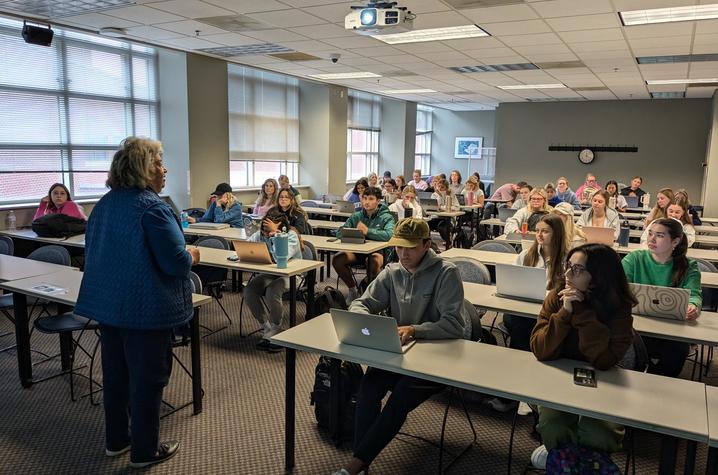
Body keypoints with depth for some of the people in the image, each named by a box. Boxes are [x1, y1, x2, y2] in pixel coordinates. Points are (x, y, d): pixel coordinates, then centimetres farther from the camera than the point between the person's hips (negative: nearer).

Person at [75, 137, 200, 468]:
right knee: (147, 378, 5)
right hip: (145, 309, -8)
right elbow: (175, 263, -23)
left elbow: (97, 251, 17)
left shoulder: (104, 204, 7)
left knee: (114, 373, 19)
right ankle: (145, 451, 18)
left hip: (107, 304, 8)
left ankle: (116, 440, 34)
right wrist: (192, 256, -1)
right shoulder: (152, 207, -19)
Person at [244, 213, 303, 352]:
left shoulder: (291, 235, -18)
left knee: (272, 292, -32)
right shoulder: (260, 234, -3)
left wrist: (275, 233, -31)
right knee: (248, 290, -19)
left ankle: (275, 330, -6)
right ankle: (267, 328, 0)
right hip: (268, 273, 5)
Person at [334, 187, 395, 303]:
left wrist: (368, 231, -30)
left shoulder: (386, 218, 0)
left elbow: (389, 235, -20)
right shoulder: (356, 216, 12)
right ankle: (352, 289, 3)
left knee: (374, 261, -38)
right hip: (358, 250, 4)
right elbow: (339, 232, 3)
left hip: (378, 250, -4)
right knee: (337, 259, -21)